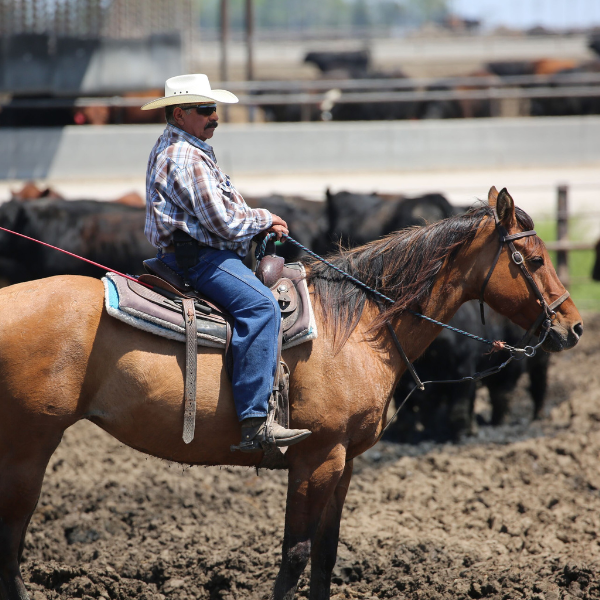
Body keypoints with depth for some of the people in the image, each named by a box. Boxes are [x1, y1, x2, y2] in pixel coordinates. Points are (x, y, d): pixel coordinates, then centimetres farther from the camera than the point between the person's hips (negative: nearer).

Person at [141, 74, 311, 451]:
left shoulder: (179, 150, 21)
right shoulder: (185, 158, -15)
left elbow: (218, 211, 26)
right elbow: (225, 222, -19)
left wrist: (262, 224, 10)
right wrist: (264, 220, -1)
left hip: (197, 250, 12)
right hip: (196, 255, -12)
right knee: (260, 305, -28)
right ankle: (255, 424, -38)